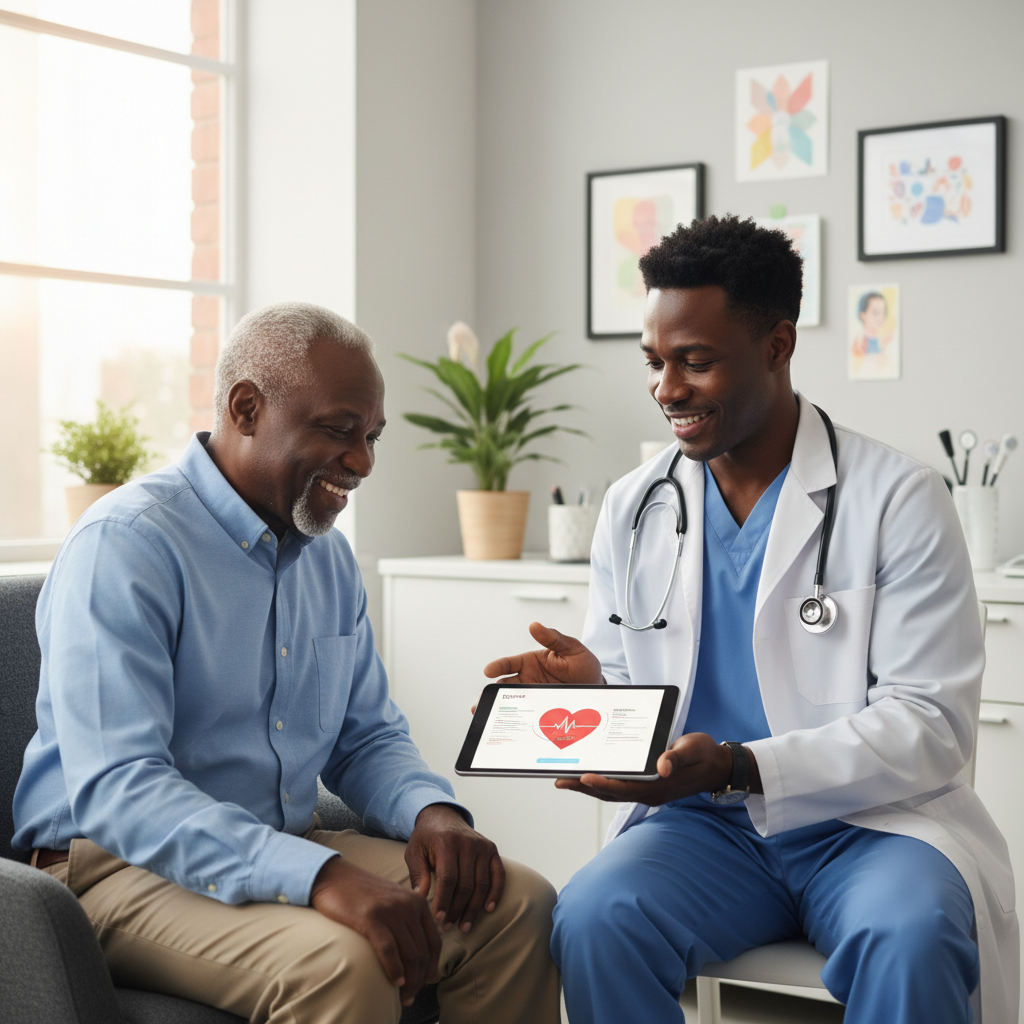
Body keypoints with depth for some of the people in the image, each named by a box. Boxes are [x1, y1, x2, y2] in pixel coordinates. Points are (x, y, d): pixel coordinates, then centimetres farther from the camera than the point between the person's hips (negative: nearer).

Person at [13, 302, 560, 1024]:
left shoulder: (328, 554, 12)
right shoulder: (122, 546, -14)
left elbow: (368, 736, 19)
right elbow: (114, 789, -25)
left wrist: (430, 810, -5)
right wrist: (318, 876, -36)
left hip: (289, 851, 7)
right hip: (125, 866, -7)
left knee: (518, 903, -11)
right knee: (344, 961, -33)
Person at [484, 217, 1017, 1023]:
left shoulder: (898, 500, -4)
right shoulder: (632, 509, 9)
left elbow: (930, 723, -10)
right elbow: (623, 685, 16)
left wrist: (738, 768, -22)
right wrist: (586, 687, -10)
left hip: (871, 822, -3)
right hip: (703, 826, 3)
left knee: (909, 939, -35)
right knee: (591, 918, -27)